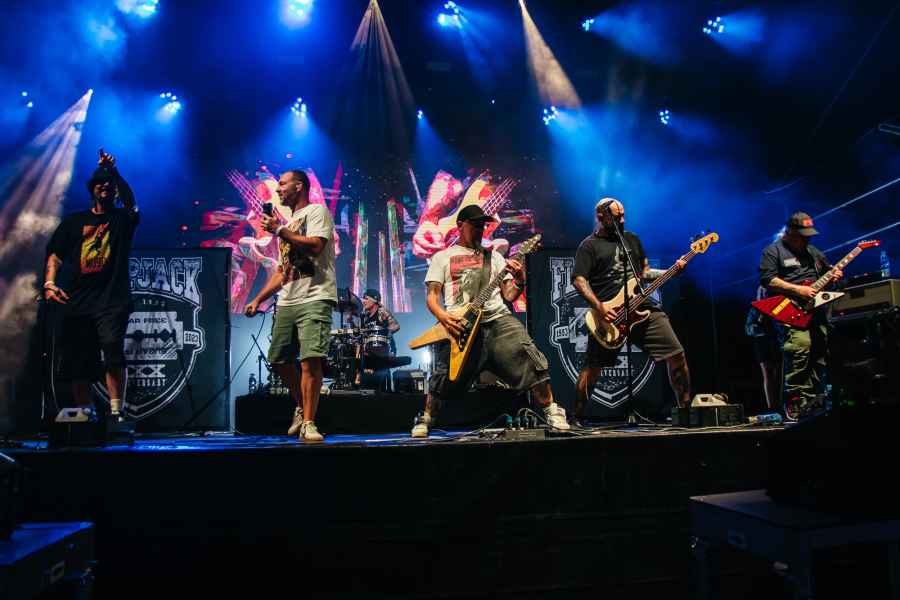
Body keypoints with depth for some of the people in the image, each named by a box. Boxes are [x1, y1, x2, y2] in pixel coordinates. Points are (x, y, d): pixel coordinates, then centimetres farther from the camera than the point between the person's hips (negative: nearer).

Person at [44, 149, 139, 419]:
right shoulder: (74, 221, 17)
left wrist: (114, 172, -22)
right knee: (77, 363, 5)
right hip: (77, 302, 3)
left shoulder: (123, 219, 11)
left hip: (112, 301, -3)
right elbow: (55, 255, 12)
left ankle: (117, 412, -22)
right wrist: (49, 282, -5)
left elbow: (130, 200, -10)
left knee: (112, 349, -23)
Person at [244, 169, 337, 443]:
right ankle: (302, 408, 25)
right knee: (279, 359, 7)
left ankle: (308, 423, -13)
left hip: (314, 299, -8)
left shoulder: (317, 211, 3)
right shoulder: (289, 225, 26)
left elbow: (315, 246, -16)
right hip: (286, 302, 9)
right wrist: (257, 299, 20)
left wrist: (279, 230, -8)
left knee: (310, 359, -17)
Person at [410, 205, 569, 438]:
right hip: (459, 324, -2)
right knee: (445, 375, -13)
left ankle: (552, 412, -2)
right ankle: (425, 420, 13)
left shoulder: (493, 256, 22)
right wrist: (443, 316, -13)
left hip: (497, 318, 2)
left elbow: (508, 295, 17)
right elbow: (431, 296, 8)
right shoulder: (442, 257, 16)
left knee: (530, 359, -16)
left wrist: (519, 283, -6)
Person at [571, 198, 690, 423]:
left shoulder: (632, 239, 21)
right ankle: (577, 417, 9)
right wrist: (599, 307, -19)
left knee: (676, 354, -2)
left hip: (641, 308, 5)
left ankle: (685, 408, 10)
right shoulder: (589, 245, 3)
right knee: (593, 367, -4)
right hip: (609, 314, -5)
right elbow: (579, 280, -7)